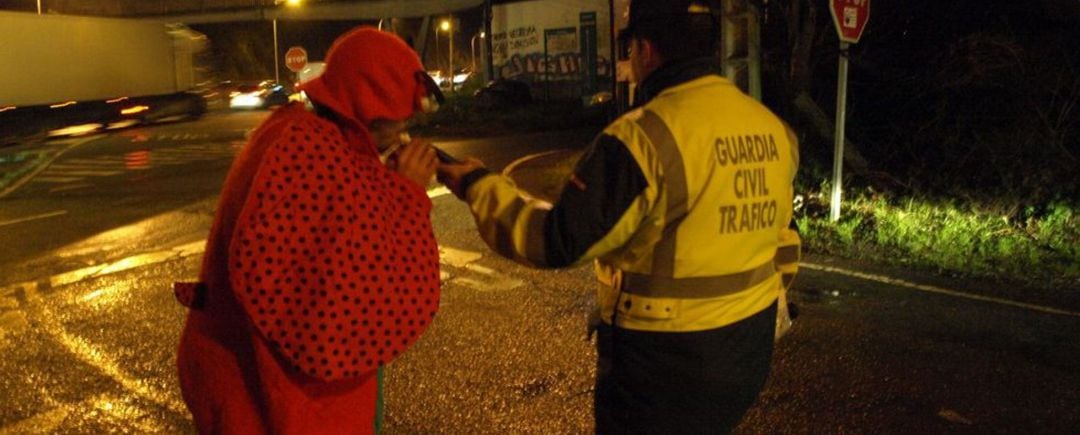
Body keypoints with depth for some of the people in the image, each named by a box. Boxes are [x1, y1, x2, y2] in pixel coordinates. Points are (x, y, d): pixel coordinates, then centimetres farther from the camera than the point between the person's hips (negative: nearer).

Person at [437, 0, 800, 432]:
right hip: (752, 345, 7)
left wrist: (479, 186, -7)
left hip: (666, 358, -7)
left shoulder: (644, 137, -23)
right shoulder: (776, 130, -1)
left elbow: (555, 243, -20)